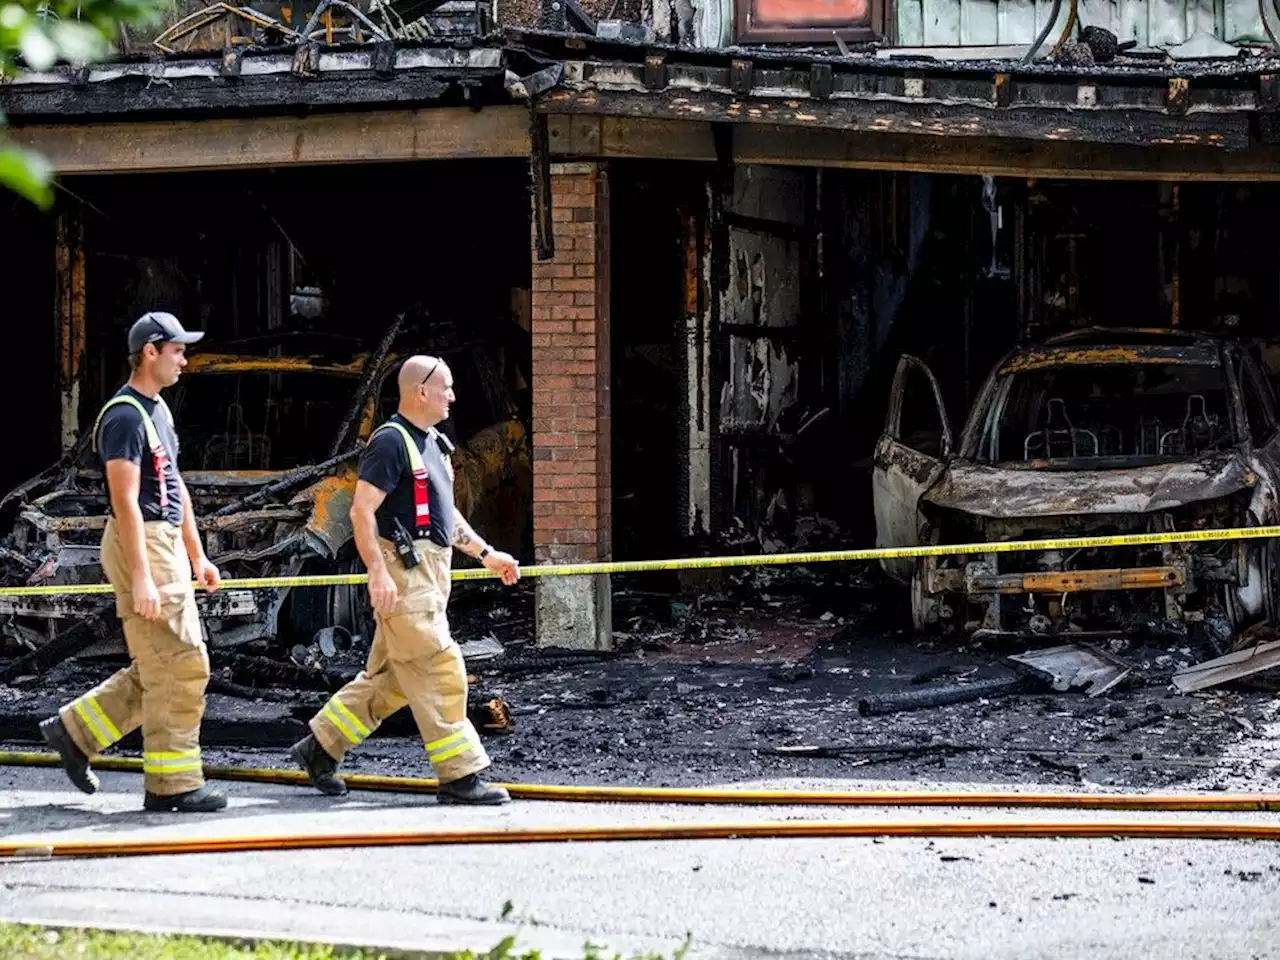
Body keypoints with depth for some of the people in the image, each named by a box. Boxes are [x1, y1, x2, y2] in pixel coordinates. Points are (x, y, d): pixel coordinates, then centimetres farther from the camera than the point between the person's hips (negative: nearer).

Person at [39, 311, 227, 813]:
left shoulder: (158, 410, 17)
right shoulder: (124, 416, -15)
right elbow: (125, 501, -21)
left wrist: (197, 555, 22)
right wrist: (140, 578, -25)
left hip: (168, 542, 10)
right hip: (140, 545, -10)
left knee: (160, 667, 12)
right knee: (178, 665, -8)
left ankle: (75, 731, 20)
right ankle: (171, 783, -4)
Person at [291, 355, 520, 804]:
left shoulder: (433, 443, 19)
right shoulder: (391, 441, -12)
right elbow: (362, 511, -17)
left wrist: (486, 554, 24)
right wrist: (377, 572, -24)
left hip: (430, 573, 10)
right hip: (402, 571, -10)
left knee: (392, 677, 12)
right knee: (440, 672, -9)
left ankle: (320, 748, 21)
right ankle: (459, 776, -6)